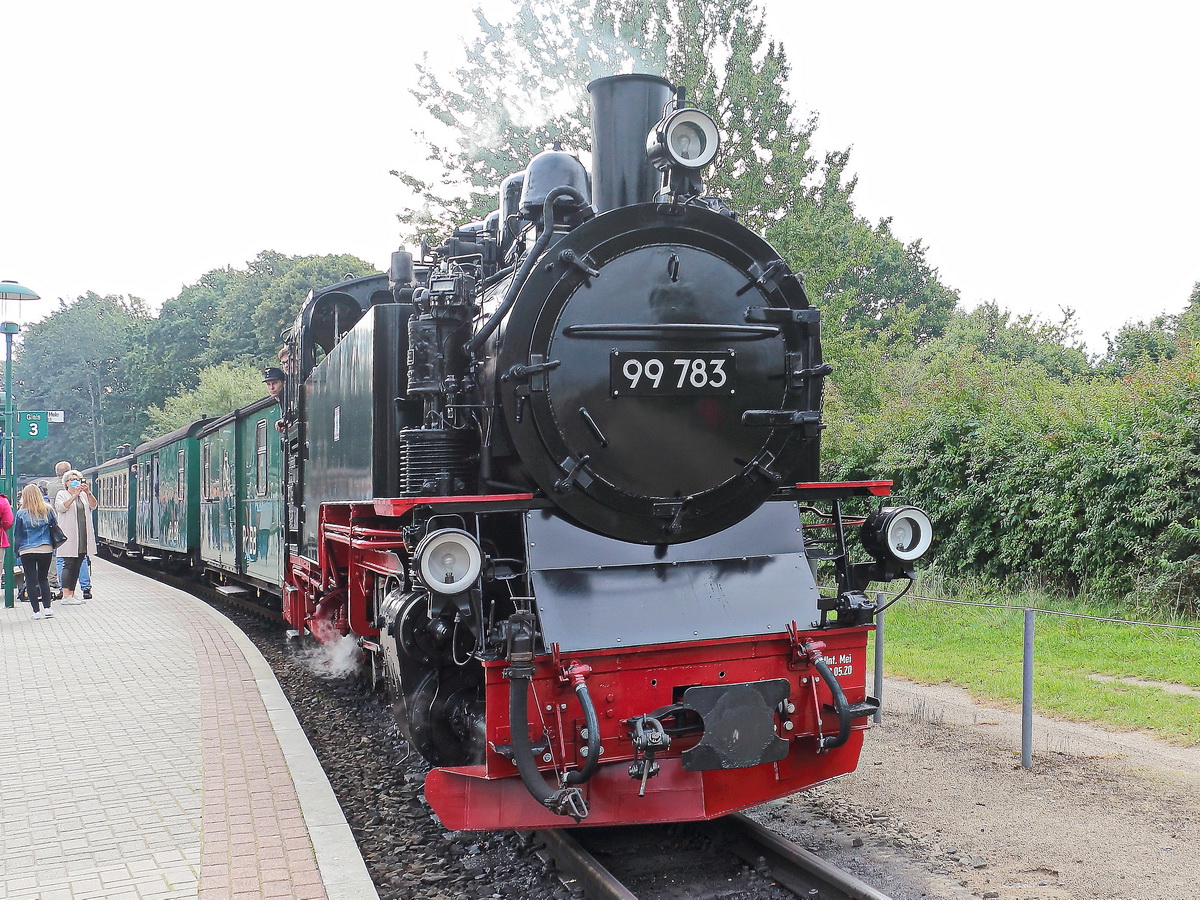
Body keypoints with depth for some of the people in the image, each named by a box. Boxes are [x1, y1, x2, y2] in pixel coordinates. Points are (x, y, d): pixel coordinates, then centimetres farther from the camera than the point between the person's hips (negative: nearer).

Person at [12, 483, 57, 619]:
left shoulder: (21, 513, -6)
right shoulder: (48, 511, -1)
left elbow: (16, 535, 1)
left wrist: (17, 550, 12)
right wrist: (53, 546, 19)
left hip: (27, 550, -2)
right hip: (46, 549, 2)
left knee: (31, 580, 4)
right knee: (43, 578, 16)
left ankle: (37, 611, 2)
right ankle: (47, 608, 9)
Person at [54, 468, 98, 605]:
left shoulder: (84, 495, 17)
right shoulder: (62, 494, 6)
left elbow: (93, 506, 1)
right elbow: (61, 507, -13)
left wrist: (88, 492, -15)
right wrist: (74, 495, -21)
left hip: (83, 536, 5)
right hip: (69, 536, -5)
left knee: (77, 566, 6)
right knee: (68, 564, -9)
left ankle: (71, 595, 11)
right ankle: (65, 596, -11)